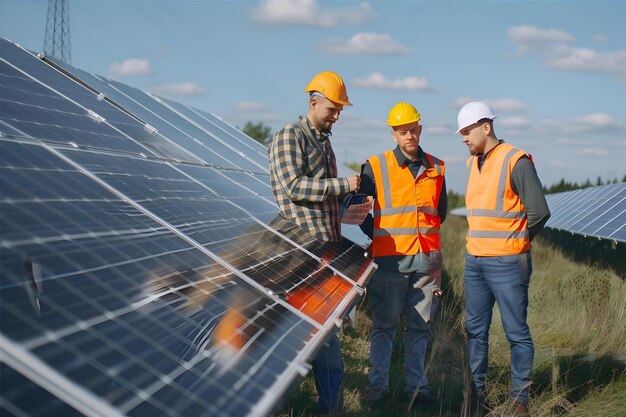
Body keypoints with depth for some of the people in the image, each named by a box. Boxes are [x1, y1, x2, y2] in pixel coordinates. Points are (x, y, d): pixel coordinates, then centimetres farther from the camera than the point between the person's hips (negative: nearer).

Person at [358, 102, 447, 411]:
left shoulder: (436, 168, 9)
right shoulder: (376, 167, -2)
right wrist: (380, 238, 5)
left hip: (427, 261, 3)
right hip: (390, 260, -3)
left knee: (420, 327, 9)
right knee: (384, 325, 2)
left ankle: (416, 387, 17)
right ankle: (377, 385, 10)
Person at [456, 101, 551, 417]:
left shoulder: (516, 161, -11)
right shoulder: (473, 163, 12)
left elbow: (539, 211, -12)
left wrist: (516, 239, 1)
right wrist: (480, 241, 11)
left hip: (506, 262, -7)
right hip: (475, 261, 8)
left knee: (516, 333, 1)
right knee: (476, 330, 11)